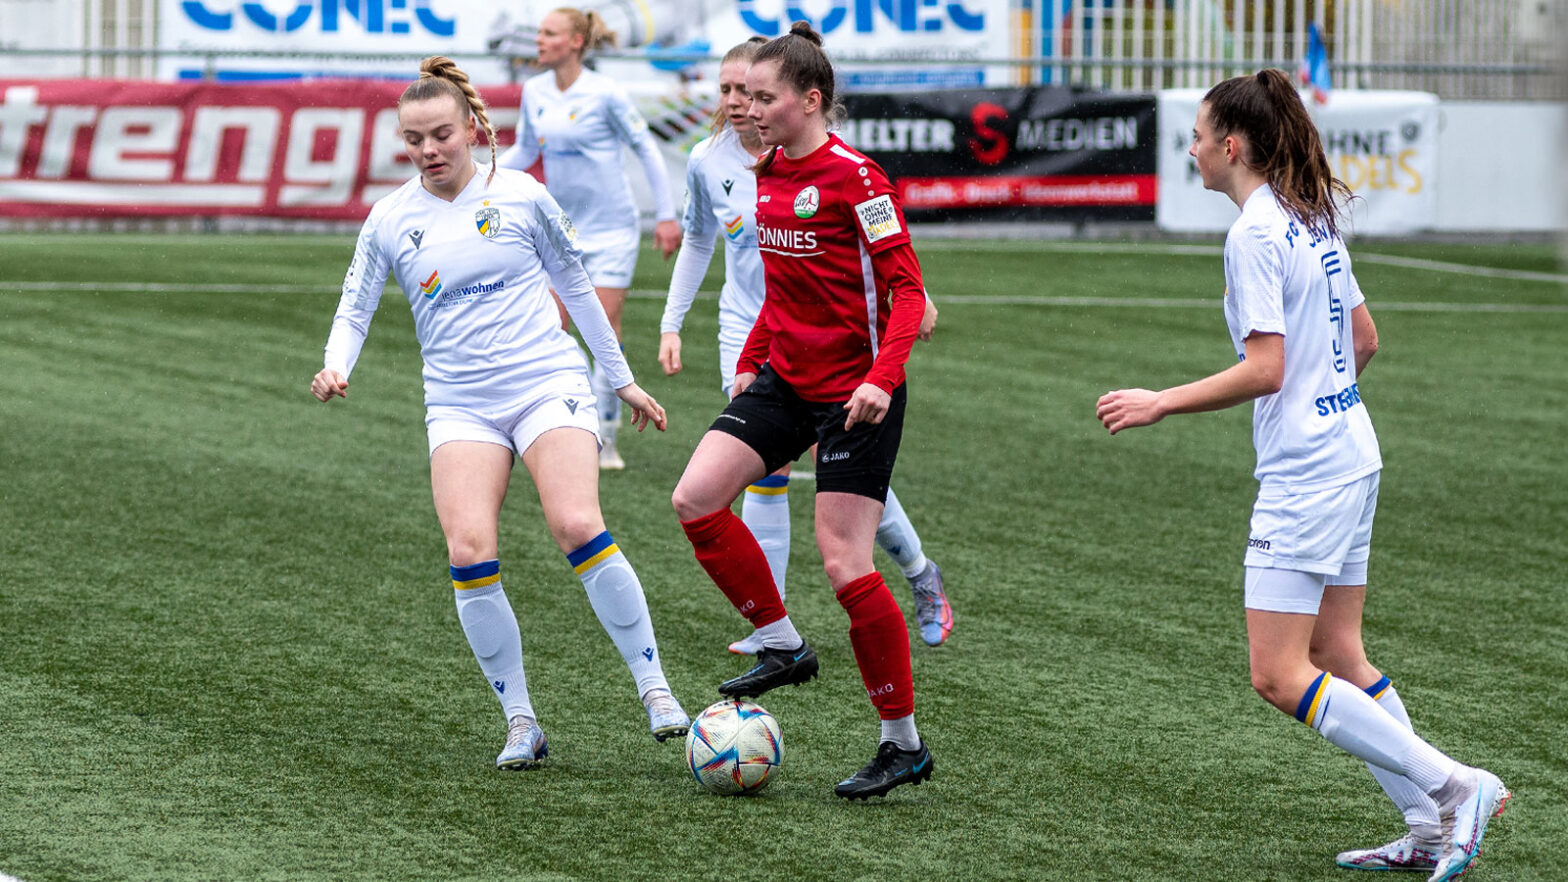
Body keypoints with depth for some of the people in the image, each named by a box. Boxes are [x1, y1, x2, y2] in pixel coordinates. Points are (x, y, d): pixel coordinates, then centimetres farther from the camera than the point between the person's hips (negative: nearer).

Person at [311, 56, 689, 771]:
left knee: (577, 528, -23)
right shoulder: (391, 220, 5)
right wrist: (336, 368, -11)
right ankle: (521, 725, -6)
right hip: (460, 404, 2)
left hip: (548, 383, -2)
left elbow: (575, 284, 12)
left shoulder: (520, 196, 2)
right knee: (469, 552, -18)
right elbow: (355, 310, 11)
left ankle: (653, 687, -12)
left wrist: (622, 379, 17)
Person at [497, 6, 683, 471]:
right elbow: (525, 151, 15)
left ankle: (605, 440, 4)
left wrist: (666, 215, -6)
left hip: (610, 226, -4)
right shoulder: (535, 92, 2)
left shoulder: (604, 93, -13)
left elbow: (646, 148, -5)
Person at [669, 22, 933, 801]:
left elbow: (906, 286, -17)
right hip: (784, 379, 8)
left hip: (853, 394, -8)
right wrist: (750, 361, 16)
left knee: (845, 565, -9)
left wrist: (883, 376, -28)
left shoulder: (852, 177, -15)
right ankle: (782, 646, 8)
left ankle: (904, 744, 3)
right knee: (696, 498, -9)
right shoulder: (769, 175, 9)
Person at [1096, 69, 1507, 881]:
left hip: (1304, 476, -10)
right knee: (1336, 658, 13)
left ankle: (1453, 787, -11)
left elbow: (1265, 369, -22)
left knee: (1279, 676, -7)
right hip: (1352, 457, 10)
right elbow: (1363, 339, 18)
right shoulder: (1315, 219, 11)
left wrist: (1160, 404, -15)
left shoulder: (1255, 236, -16)